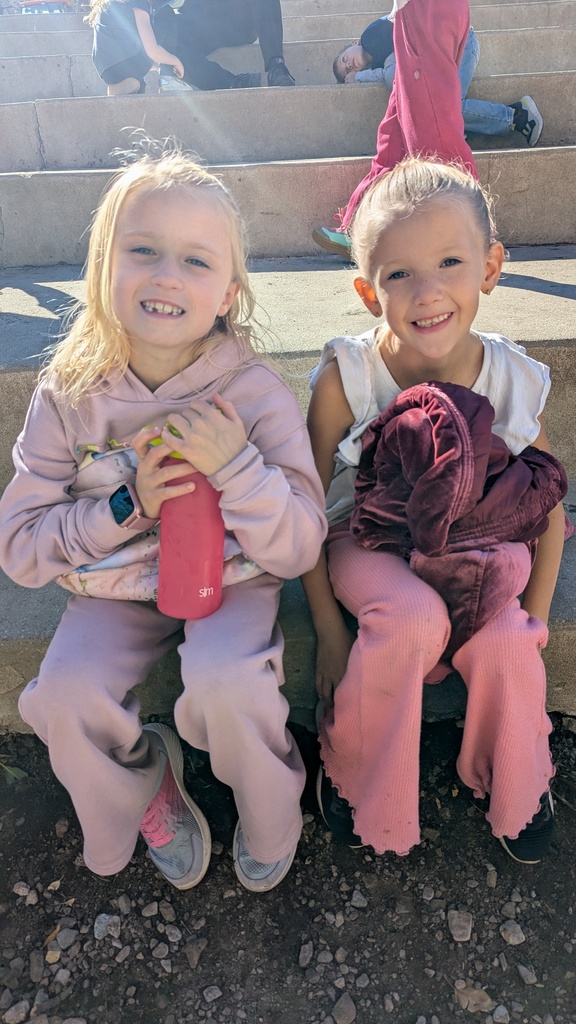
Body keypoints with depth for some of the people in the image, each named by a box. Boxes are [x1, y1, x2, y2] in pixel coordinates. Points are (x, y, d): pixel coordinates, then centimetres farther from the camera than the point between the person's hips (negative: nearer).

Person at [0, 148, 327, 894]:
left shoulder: (255, 392, -14)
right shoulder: (69, 396, -9)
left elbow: (299, 551, -15)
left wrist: (236, 466, -31)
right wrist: (128, 507, -20)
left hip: (230, 580, -2)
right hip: (115, 591, 2)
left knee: (227, 684, -28)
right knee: (63, 697, -21)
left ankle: (270, 819, 9)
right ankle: (142, 784, 16)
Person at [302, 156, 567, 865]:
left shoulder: (513, 380, -12)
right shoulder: (345, 379, -21)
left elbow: (548, 510, 1)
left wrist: (532, 623, -4)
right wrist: (329, 629, -13)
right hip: (364, 540, -2)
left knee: (503, 641, -23)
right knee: (413, 616, -32)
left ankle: (515, 789, 13)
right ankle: (354, 777, -1)